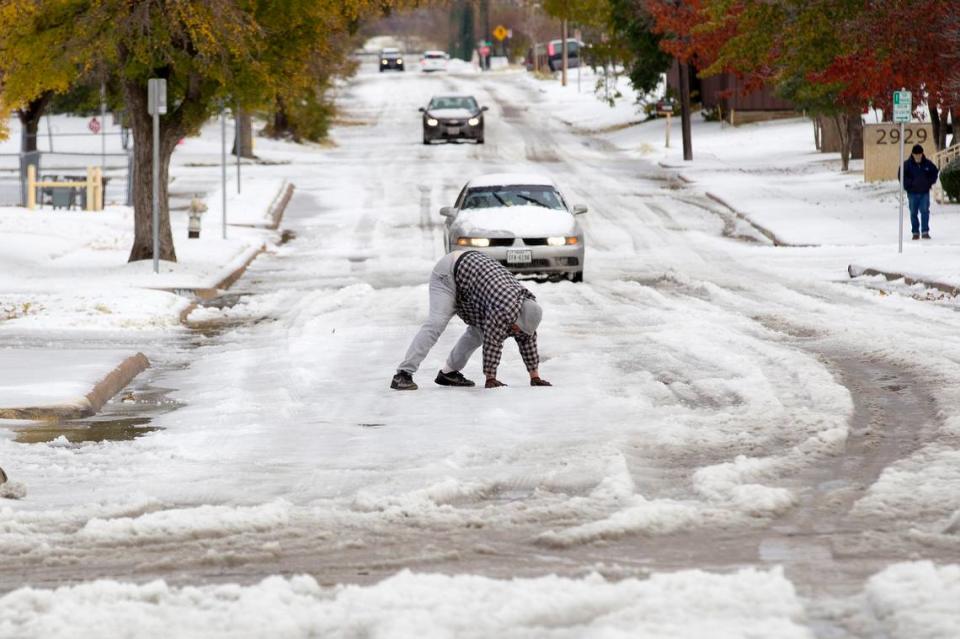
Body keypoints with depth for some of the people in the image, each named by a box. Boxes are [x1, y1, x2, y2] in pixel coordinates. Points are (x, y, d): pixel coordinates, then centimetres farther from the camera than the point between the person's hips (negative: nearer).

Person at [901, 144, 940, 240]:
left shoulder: (927, 164, 1)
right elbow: (902, 175, -3)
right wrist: (908, 184, -10)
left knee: (925, 212, -6)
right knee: (913, 213, 5)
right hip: (912, 192, -1)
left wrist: (930, 182, 4)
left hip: (924, 192, 1)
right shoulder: (907, 164, -6)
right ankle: (915, 232, 13)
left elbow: (935, 172, 15)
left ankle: (925, 232, -4)